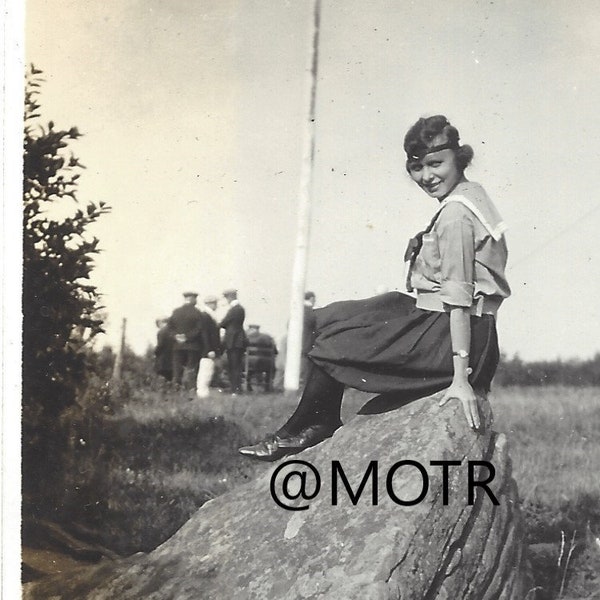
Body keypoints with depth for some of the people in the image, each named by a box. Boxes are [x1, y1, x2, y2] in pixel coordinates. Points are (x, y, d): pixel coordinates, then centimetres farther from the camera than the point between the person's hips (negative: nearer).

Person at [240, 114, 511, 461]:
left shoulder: (455, 215, -19)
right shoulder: (473, 195, 11)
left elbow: (459, 298, -23)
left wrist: (460, 377, -25)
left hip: (446, 337, -10)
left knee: (332, 345, -3)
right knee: (328, 320, 14)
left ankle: (305, 430, 18)